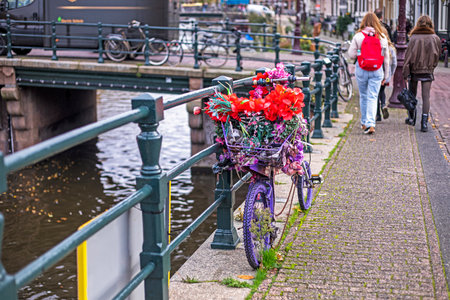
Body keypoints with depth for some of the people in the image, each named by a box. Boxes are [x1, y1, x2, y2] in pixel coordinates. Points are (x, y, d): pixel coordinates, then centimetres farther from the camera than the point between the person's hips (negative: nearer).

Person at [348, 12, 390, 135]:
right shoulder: (382, 37, 0)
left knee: (363, 96, 15)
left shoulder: (358, 36, -6)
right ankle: (370, 124, -13)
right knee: (373, 98, 1)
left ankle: (364, 123, 25)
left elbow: (351, 55, -6)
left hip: (361, 70, -1)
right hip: (377, 71, 1)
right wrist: (385, 75, 15)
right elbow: (386, 58, 6)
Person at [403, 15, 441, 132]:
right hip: (428, 71, 1)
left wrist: (406, 73, -5)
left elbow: (408, 56, -9)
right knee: (426, 96, 0)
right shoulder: (435, 38, -4)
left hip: (414, 70, -1)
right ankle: (424, 122, -8)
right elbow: (437, 56, 6)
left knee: (412, 95, 16)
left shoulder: (414, 38, -10)